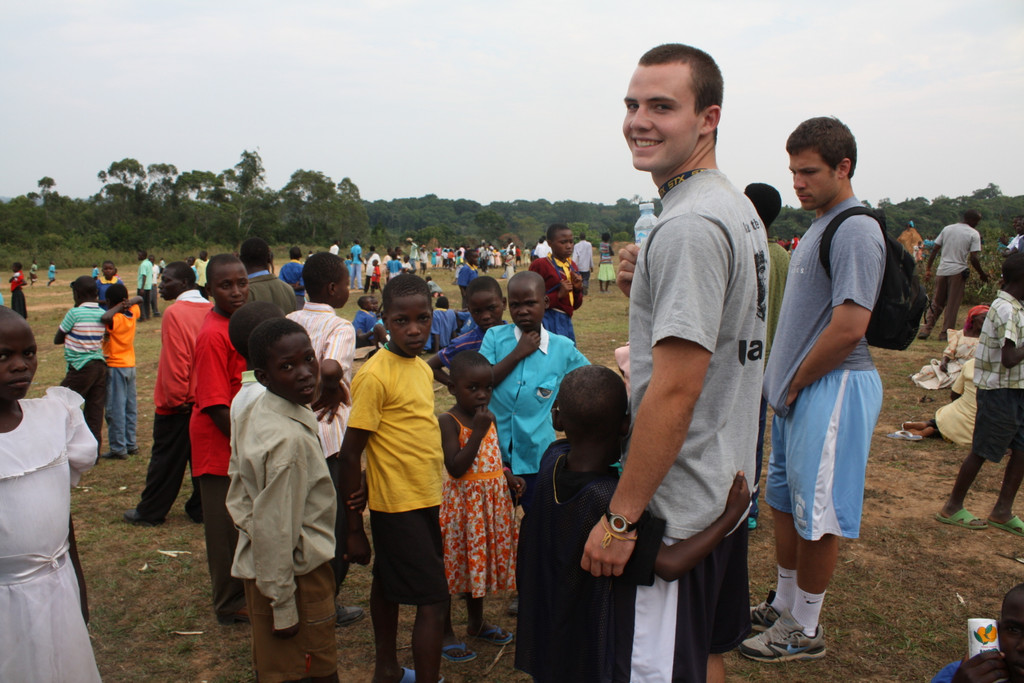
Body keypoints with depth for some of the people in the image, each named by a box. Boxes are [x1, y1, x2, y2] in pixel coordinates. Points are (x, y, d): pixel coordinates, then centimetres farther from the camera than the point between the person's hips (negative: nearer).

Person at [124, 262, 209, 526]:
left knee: (166, 459, 7)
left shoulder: (175, 312, -16)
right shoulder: (210, 310, 2)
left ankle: (150, 512, 20)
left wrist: (175, 399, -9)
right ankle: (201, 509, 20)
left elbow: (175, 363, -19)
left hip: (179, 405, -6)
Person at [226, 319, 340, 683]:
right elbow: (275, 529, -26)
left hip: (255, 564, 9)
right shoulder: (291, 439, -29)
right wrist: (284, 607, -18)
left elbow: (238, 498, 8)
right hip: (296, 571, -8)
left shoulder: (250, 413, 0)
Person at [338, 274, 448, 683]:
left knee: (389, 585, 22)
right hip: (397, 504, -8)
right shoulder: (375, 376, -19)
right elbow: (350, 454, -18)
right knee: (433, 599, -4)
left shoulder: (422, 367, 5)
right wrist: (354, 529, -14)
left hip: (425, 500, 8)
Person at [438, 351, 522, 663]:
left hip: (492, 499, 7)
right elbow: (456, 468, -25)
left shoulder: (487, 417, 6)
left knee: (482, 560, 20)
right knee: (454, 563, 5)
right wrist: (478, 431, -27)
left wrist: (506, 475, 1)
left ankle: (476, 622, 39)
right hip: (463, 500, -7)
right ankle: (446, 634, 21)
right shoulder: (448, 421, -17)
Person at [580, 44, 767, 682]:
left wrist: (621, 515, -20)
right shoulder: (737, 206, 11)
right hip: (727, 487, 10)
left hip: (677, 508, -10)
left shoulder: (689, 227, -22)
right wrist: (646, 287, 6)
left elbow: (675, 388, -26)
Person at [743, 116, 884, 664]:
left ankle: (805, 630, 18)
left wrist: (795, 385, -13)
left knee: (818, 515, 2)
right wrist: (781, 380, 11)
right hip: (800, 388, 10)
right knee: (786, 501, 19)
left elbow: (848, 328, -24)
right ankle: (783, 606, 35)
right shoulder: (819, 226, 14)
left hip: (832, 388, -10)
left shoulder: (856, 231, -16)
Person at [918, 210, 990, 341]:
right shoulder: (974, 234, -3)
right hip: (958, 271, -4)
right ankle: (946, 333, 6)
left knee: (936, 302, 12)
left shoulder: (947, 229, 10)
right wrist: (982, 274, 3)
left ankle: (926, 328, 3)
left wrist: (928, 269, 12)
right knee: (953, 304, 4)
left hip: (942, 270, 4)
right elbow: (973, 258, -10)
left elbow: (934, 250, 7)